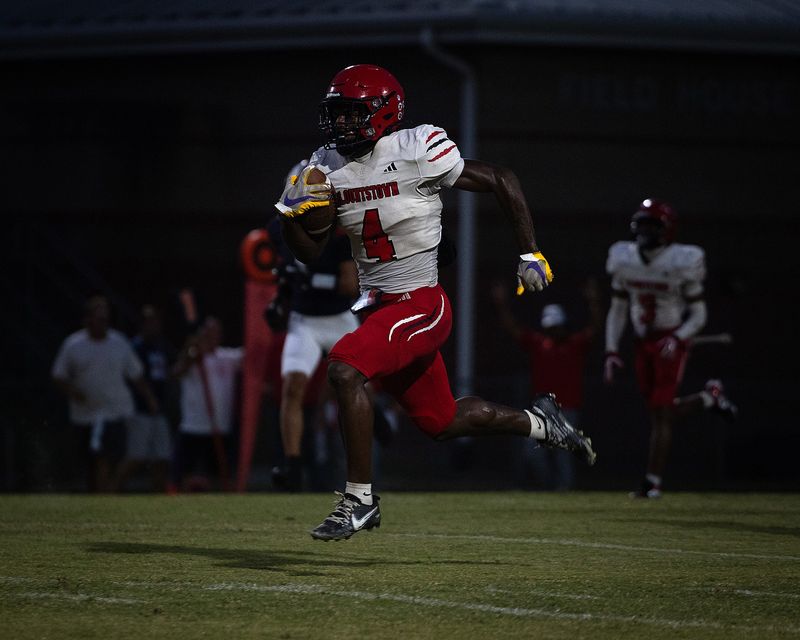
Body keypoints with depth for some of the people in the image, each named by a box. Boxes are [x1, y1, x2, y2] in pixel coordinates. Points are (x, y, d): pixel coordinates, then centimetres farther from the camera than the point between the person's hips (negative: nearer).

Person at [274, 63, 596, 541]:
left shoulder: (417, 152, -14)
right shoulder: (328, 167, 4)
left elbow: (501, 180, -6)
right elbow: (311, 252, 10)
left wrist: (531, 253, -7)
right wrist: (291, 214, -10)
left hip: (421, 305, -7)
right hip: (377, 306, 7)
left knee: (344, 368, -27)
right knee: (441, 422, 15)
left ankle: (360, 499, -18)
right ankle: (540, 422, 39)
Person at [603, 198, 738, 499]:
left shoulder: (682, 264, -15)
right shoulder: (624, 260, -2)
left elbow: (698, 316, -9)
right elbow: (617, 310, 7)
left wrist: (677, 339, -25)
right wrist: (611, 351, -1)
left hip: (672, 343, -5)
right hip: (644, 342, 5)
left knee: (661, 413, -8)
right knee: (659, 412, 10)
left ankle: (652, 482, 0)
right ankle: (709, 397, 36)